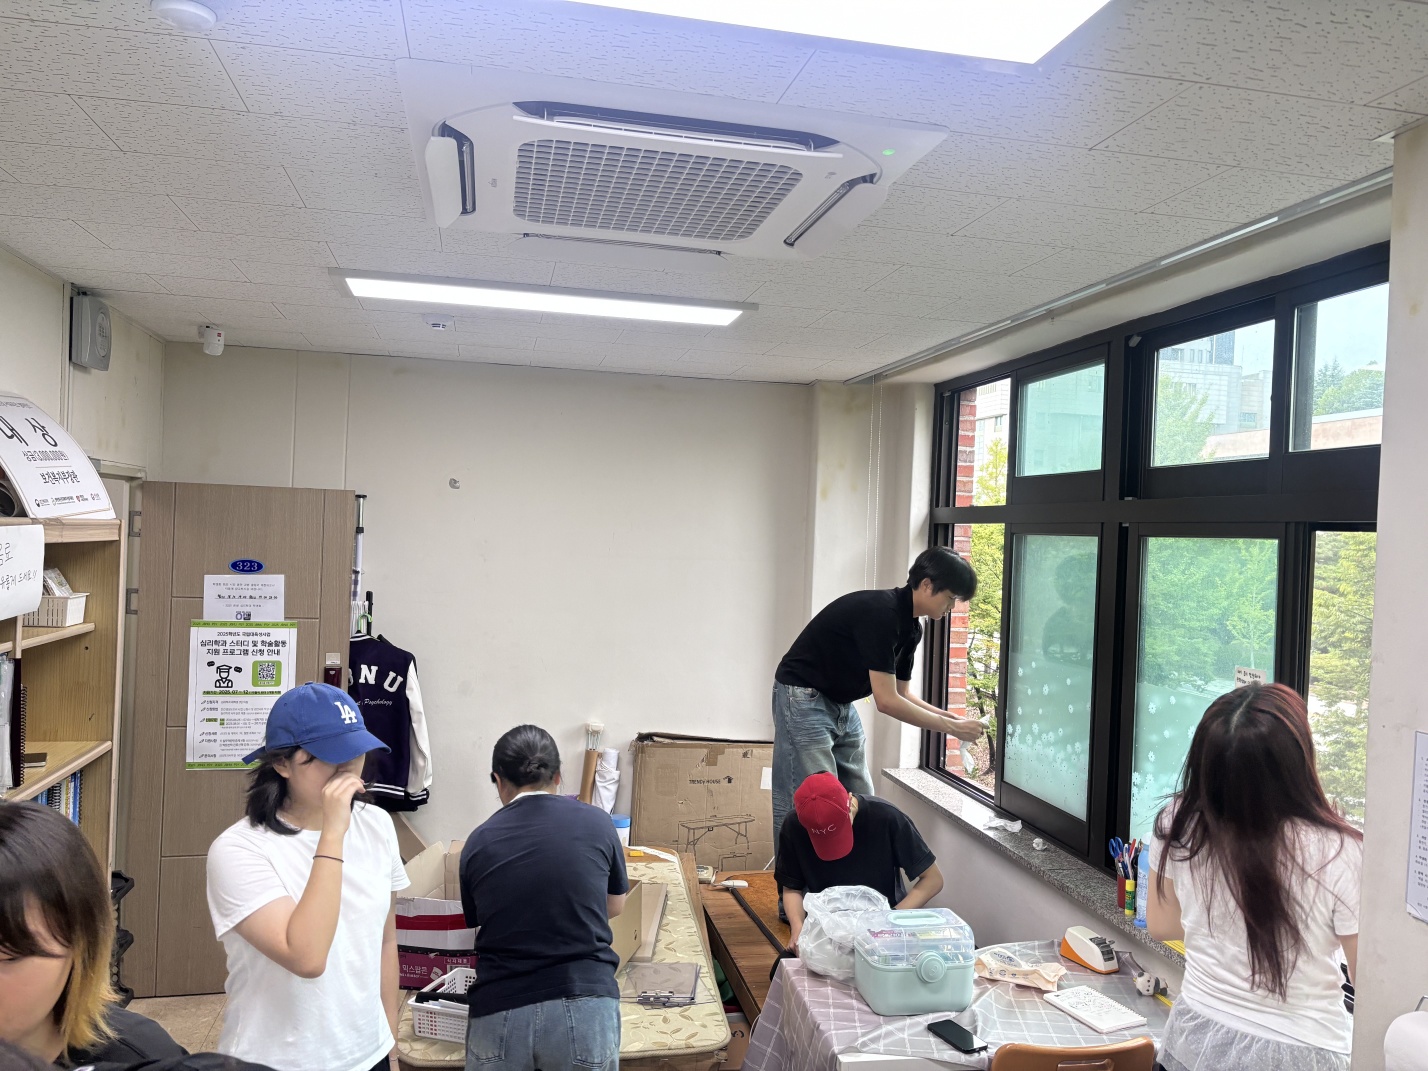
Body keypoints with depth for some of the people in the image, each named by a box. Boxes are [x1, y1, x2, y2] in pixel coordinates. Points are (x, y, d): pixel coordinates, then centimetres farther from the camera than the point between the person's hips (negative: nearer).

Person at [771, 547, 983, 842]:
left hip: (842, 705, 10)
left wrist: (952, 718, 0)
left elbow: (900, 694, 12)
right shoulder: (880, 612, -25)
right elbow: (887, 701, -25)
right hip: (804, 699, -10)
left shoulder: (911, 627, 3)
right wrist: (951, 727, -18)